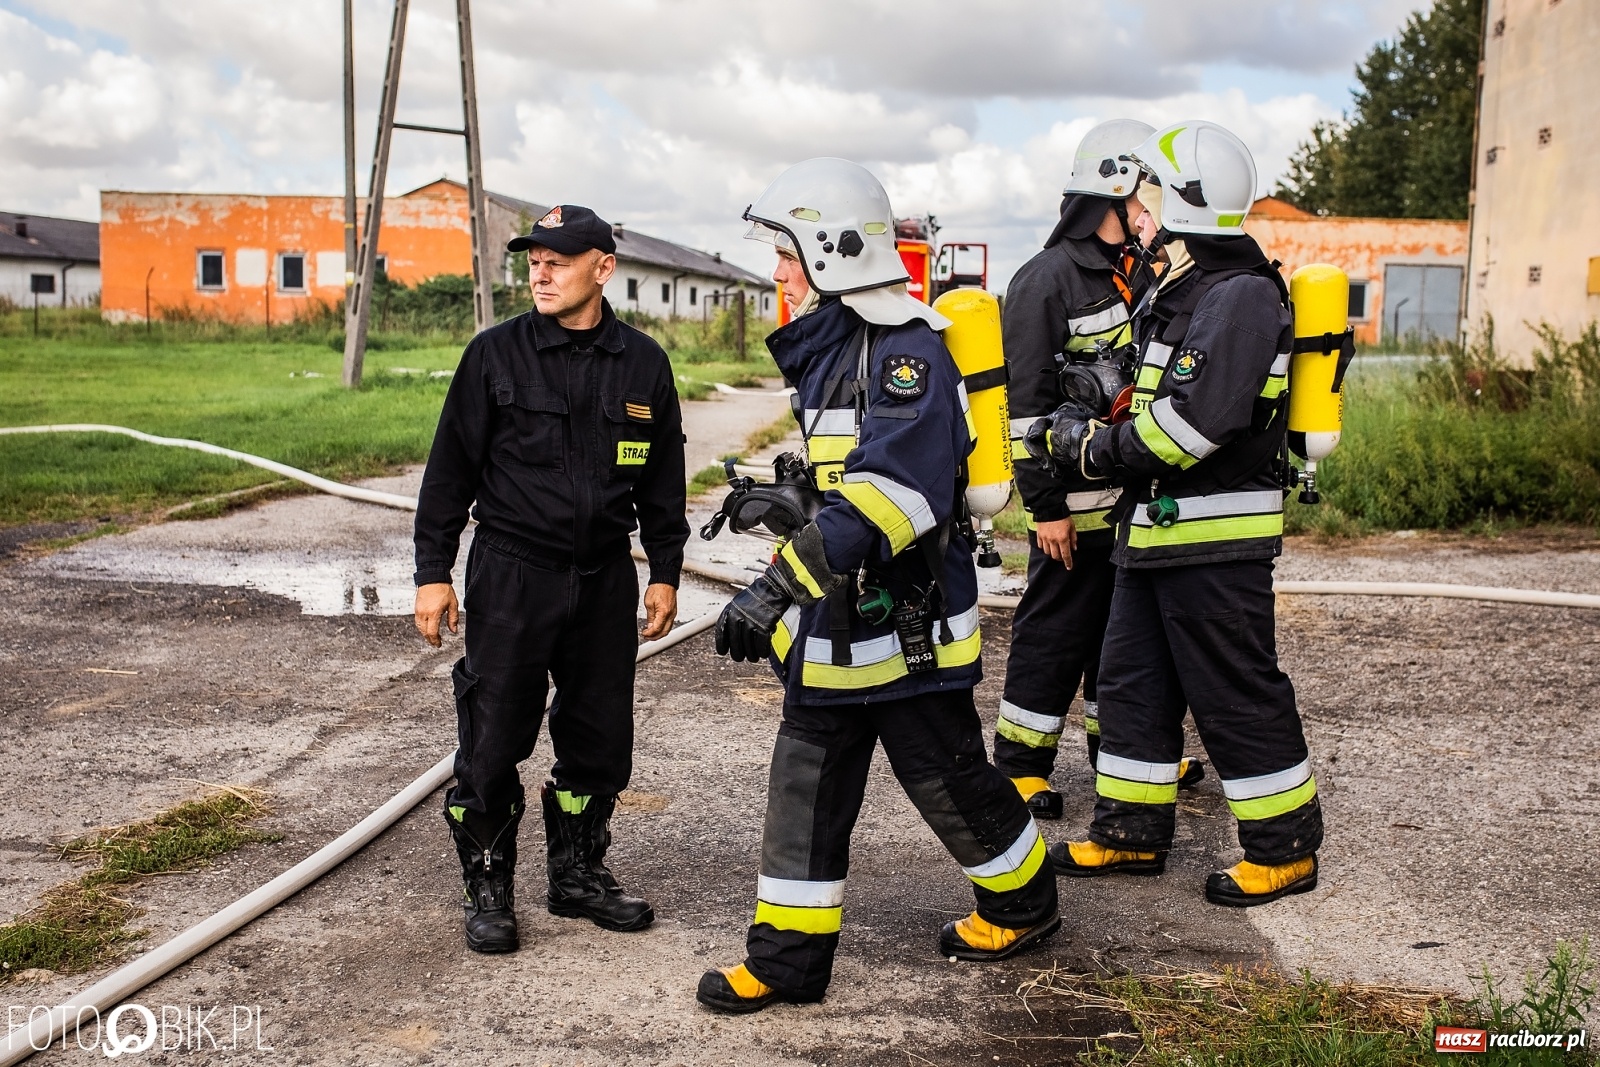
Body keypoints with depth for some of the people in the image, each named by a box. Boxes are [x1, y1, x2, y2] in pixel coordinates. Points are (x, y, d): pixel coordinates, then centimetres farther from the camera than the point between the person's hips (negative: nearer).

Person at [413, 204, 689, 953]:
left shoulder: (643, 364, 5)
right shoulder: (496, 354, -3)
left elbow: (663, 478, 13)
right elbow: (450, 468, 0)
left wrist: (664, 573, 10)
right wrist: (433, 571, -3)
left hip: (605, 580, 3)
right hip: (511, 576, -3)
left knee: (600, 739, 11)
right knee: (493, 741, 1)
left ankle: (578, 873, 30)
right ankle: (488, 889, 19)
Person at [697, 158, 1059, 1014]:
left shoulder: (905, 349, -19)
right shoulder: (830, 351, 12)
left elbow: (889, 490, -32)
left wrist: (778, 585, -35)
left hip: (907, 627, -9)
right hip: (835, 622, 9)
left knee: (948, 779, 9)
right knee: (806, 787, 11)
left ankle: (1024, 904, 35)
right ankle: (788, 955, 22)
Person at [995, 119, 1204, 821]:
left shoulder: (1144, 273, 15)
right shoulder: (1047, 280, -12)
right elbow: (1028, 402, -15)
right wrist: (1046, 506, -17)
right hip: (1077, 497, -8)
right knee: (1056, 626, 0)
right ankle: (1020, 763, 12)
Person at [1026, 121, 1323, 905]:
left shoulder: (1239, 295, -17)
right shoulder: (1182, 292, 16)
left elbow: (1197, 419, -26)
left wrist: (1096, 448, -16)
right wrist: (1083, 433, 10)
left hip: (1216, 535, -10)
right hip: (1157, 526, 10)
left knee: (1237, 694, 0)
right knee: (1134, 682, 15)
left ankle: (1287, 848, 15)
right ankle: (1132, 832, 26)